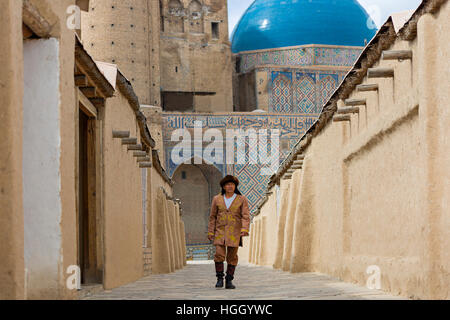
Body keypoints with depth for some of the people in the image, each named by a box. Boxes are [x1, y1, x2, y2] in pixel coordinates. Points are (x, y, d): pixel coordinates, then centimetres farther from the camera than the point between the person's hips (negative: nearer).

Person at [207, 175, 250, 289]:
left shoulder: (242, 199, 0)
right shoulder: (217, 199, 5)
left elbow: (245, 216, -6)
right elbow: (213, 217, 9)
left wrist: (244, 229, -21)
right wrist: (210, 232, 3)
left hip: (234, 232, -1)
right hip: (220, 231, 1)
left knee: (232, 256, -1)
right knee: (219, 254, -11)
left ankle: (229, 281, 7)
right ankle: (220, 279, 0)